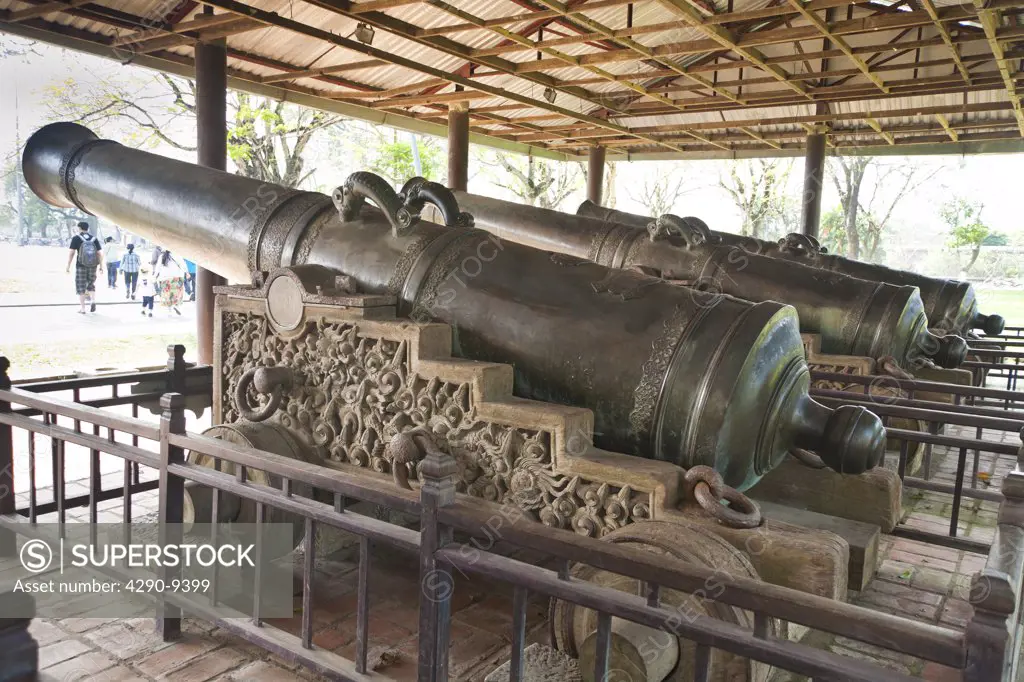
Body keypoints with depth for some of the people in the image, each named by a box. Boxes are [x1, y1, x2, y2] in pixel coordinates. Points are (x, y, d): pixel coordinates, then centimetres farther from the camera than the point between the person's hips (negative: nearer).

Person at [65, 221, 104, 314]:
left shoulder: (76, 238, -2)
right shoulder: (94, 239, 6)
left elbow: (71, 253, -6)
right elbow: (100, 253, 4)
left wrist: (68, 266, 0)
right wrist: (101, 266, 10)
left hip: (81, 266, -3)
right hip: (92, 266, 3)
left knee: (81, 286, 7)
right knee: (91, 284, 19)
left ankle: (83, 308, 7)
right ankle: (93, 301, -5)